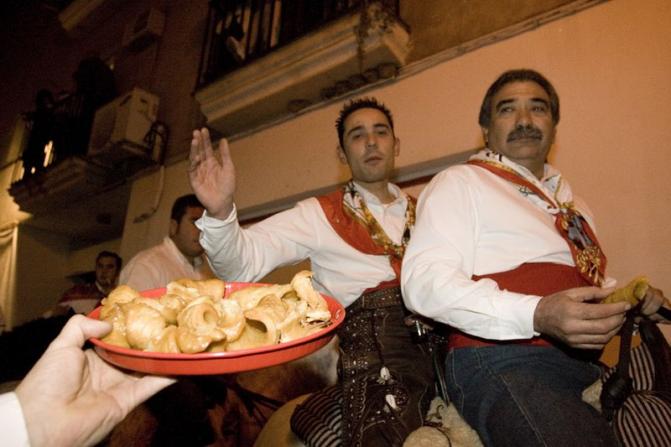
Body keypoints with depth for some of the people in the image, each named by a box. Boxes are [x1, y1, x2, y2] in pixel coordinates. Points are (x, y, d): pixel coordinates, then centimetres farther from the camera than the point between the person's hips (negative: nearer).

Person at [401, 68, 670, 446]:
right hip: (503, 363, -7)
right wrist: (537, 316, -24)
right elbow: (423, 281, -12)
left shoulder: (572, 202, 24)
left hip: (589, 366, 8)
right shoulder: (461, 182, 1)